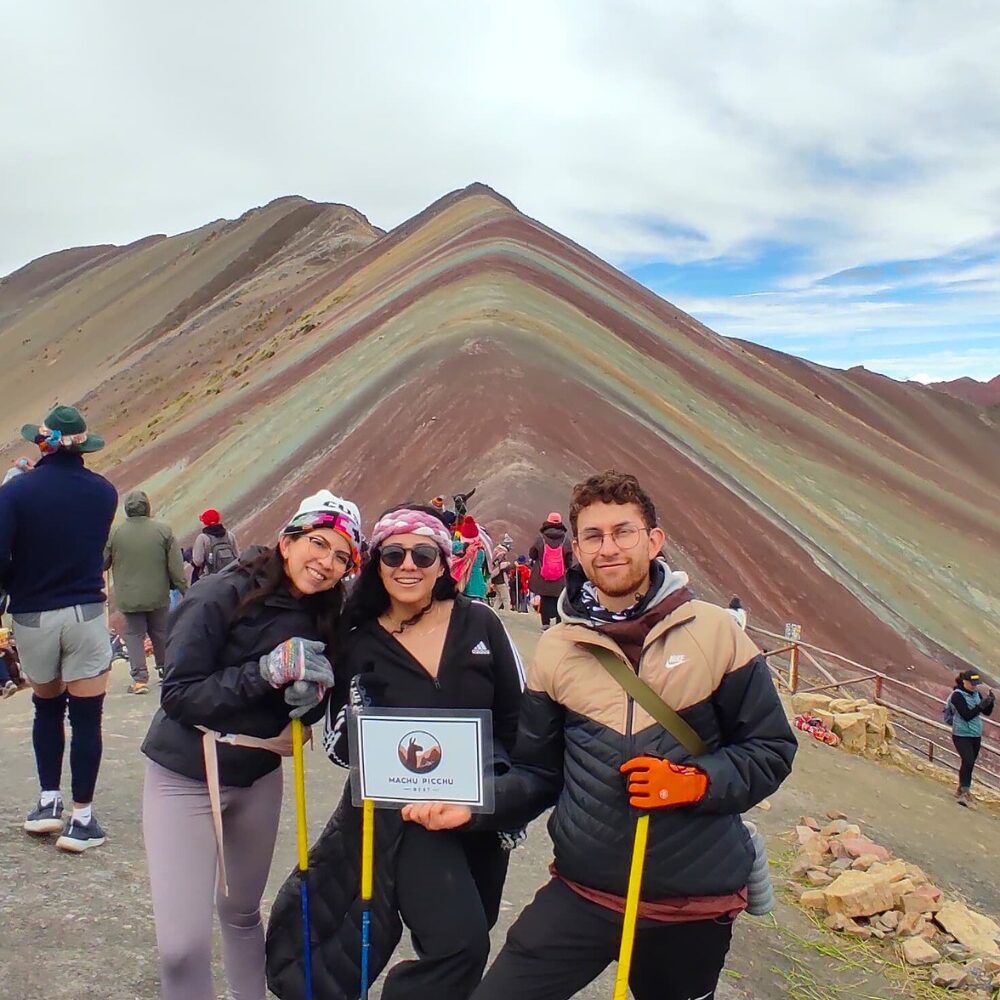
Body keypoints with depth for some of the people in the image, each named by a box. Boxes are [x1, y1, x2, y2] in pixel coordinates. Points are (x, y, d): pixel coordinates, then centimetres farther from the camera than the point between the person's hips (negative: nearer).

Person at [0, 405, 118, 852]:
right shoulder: (103, 491, -1)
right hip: (86, 614, 0)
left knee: (46, 711, 21)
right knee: (86, 718, 5)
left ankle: (49, 801, 25)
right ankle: (81, 818, 9)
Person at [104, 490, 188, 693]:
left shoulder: (115, 533, -8)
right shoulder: (163, 530, -8)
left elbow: (102, 563, 2)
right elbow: (176, 566, -6)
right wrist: (184, 589, 2)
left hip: (129, 597, -1)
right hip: (158, 596, 1)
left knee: (134, 634, 5)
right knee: (160, 633, 15)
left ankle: (140, 679, -2)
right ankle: (165, 670, 26)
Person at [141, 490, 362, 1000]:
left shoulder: (322, 618, -2)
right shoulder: (220, 595, -19)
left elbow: (306, 710, 4)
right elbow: (178, 695, -22)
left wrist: (308, 696, -18)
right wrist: (267, 670, -30)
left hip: (258, 778, 5)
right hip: (185, 777, -5)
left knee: (241, 912, 22)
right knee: (182, 945, -8)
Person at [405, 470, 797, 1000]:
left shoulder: (714, 631, -8)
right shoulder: (556, 648, -3)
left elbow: (771, 749, -3)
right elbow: (538, 772, 4)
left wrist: (695, 781, -20)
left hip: (697, 902, 0)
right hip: (582, 892, 1)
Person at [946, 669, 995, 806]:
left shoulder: (976, 694, 6)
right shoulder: (957, 695, -14)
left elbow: (987, 712, 7)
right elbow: (966, 715, -22)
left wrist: (990, 701, -12)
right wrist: (981, 705, -30)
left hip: (976, 735, 6)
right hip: (961, 735, -6)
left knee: (969, 763, 13)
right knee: (968, 762, -20)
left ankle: (961, 790, 29)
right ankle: (965, 792, -15)